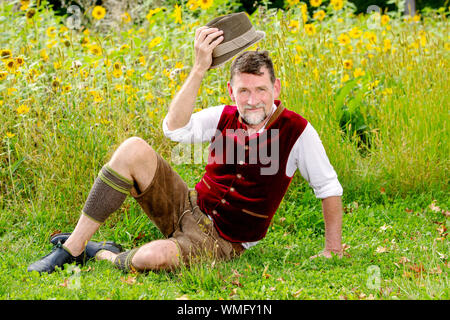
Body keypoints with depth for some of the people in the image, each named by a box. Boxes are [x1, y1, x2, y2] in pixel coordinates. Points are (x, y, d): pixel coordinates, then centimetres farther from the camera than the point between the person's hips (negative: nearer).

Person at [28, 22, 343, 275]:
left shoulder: (297, 131, -12)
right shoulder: (224, 117, -3)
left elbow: (329, 187, -3)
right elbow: (175, 129, -21)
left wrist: (332, 249, -2)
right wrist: (200, 68, -28)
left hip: (221, 242, -4)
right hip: (188, 207, 4)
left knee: (155, 257, -38)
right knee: (133, 149, -21)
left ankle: (102, 255, -3)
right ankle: (72, 247, -14)